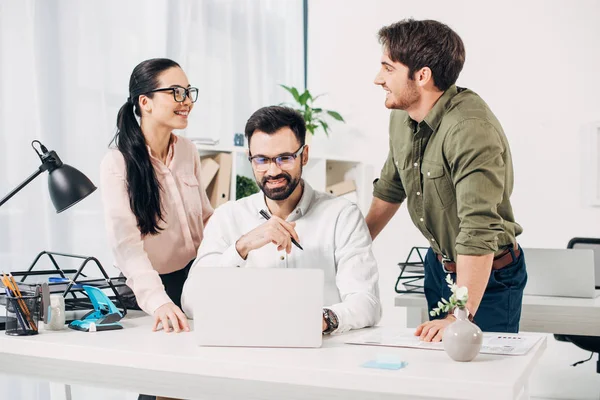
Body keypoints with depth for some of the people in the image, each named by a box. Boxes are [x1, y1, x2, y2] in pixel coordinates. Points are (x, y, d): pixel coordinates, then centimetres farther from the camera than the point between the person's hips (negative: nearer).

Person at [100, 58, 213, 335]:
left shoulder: (188, 151, 2)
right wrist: (158, 300, -41)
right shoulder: (117, 164, -16)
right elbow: (126, 243, -26)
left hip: (196, 275, 4)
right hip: (151, 287, -4)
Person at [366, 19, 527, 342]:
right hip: (438, 264, 8)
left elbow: (479, 233, -37)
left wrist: (459, 318, -38)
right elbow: (390, 188, 12)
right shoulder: (402, 116, -5)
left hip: (490, 276, -7)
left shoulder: (472, 130, -32)